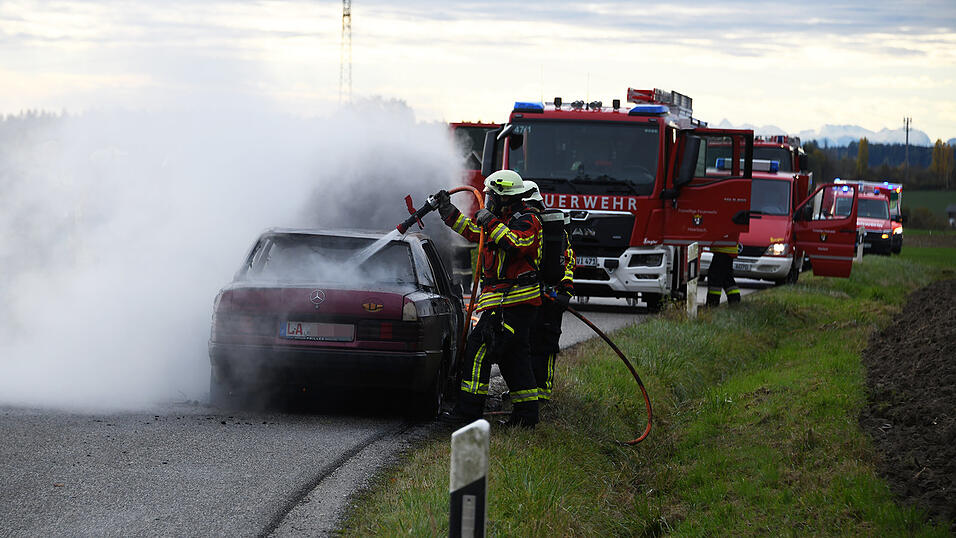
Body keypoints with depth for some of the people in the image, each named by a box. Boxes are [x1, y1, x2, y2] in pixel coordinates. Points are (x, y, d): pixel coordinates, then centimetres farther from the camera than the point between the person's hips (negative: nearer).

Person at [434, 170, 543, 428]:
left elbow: (518, 243, -31)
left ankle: (469, 409, -14)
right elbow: (471, 230, 31)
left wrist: (491, 223, -26)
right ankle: (527, 412, 12)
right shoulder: (504, 219, 19)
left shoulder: (525, 220, -10)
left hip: (513, 303, -10)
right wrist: (448, 210, 26)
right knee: (513, 356, 11)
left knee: (479, 348, -12)